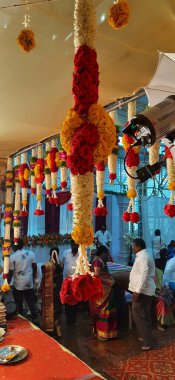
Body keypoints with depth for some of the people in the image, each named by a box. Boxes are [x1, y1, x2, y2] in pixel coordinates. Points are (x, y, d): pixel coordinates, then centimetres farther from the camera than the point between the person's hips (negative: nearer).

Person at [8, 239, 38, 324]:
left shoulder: (12, 257, -13)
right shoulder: (30, 254, -2)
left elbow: (10, 272, -10)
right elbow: (35, 267, 4)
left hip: (18, 284, -3)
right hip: (29, 283, 3)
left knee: (19, 304, 13)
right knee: (31, 303, 13)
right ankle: (35, 319, 14)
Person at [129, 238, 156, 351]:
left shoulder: (142, 257, -19)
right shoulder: (146, 255, 13)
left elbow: (144, 275, -27)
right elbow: (151, 274, 19)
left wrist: (137, 291, -25)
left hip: (142, 291, -11)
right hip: (147, 290, 11)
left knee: (139, 315, -3)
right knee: (145, 314, 19)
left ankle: (147, 341, 3)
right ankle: (147, 336, 31)